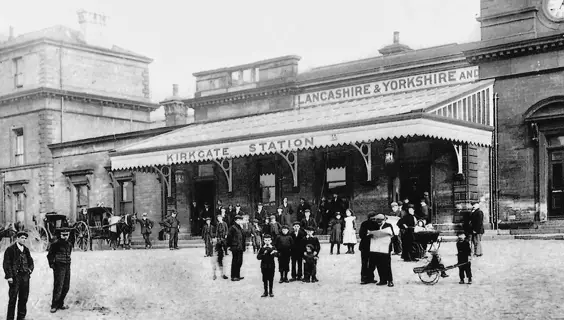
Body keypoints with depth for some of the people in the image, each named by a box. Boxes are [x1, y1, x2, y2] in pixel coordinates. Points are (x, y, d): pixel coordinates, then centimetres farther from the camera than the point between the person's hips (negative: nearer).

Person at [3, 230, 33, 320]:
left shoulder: (26, 250, 14)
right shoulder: (10, 249, -5)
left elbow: (30, 261, 25)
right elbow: (6, 264, -8)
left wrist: (30, 269, 8)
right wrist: (9, 276, -14)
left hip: (25, 276, 6)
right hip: (14, 277, -6)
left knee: (24, 298, 9)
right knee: (13, 298, -2)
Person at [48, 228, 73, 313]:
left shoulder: (69, 244, 13)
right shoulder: (55, 244, -6)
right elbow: (50, 255, -2)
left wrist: (68, 264, 14)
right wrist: (52, 264, -9)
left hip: (67, 267, 7)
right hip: (59, 267, -7)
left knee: (66, 287, 9)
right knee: (58, 287, -10)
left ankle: (60, 304, 21)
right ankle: (54, 306, -2)